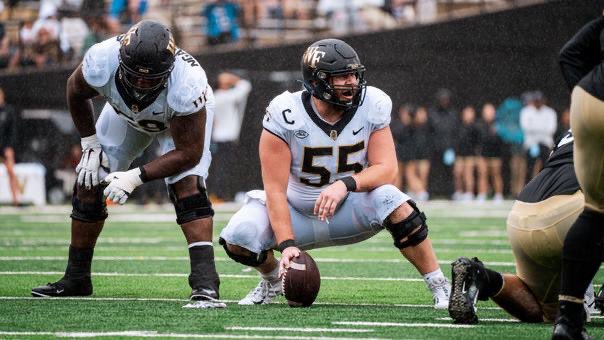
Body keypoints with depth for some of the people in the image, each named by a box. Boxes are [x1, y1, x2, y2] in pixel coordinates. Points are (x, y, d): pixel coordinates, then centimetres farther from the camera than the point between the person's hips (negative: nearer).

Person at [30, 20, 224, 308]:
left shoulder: (186, 83, -46)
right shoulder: (102, 63, -39)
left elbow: (189, 153, -33)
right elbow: (76, 92, -11)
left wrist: (136, 177, -39)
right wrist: (90, 144, -10)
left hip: (184, 116, -4)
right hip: (126, 112, 4)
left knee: (187, 186, -25)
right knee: (89, 184, 2)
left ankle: (205, 282, -29)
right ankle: (76, 279, 18)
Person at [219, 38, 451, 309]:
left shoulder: (372, 106, -13)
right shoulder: (285, 114, -21)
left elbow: (386, 169, -17)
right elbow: (276, 189, -21)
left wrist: (345, 184, -36)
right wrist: (287, 245, -29)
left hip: (348, 211, 0)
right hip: (298, 214, 0)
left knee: (393, 203, -31)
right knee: (238, 238, -25)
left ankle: (440, 287, -16)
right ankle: (272, 279, 13)